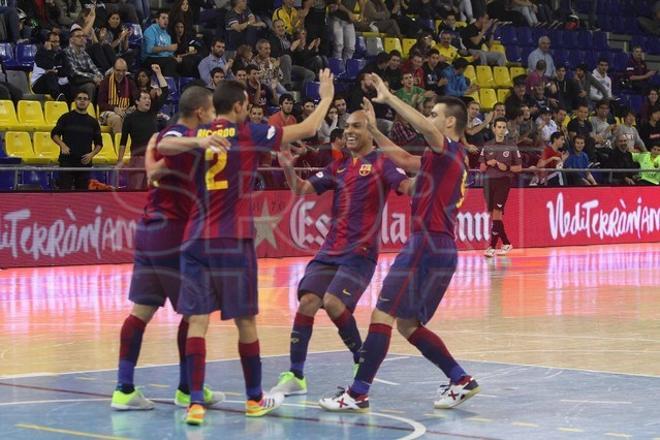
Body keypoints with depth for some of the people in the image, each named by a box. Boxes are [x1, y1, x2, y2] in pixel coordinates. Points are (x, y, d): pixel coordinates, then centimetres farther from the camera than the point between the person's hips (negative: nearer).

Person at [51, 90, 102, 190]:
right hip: (67, 161, -2)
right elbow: (54, 134, 5)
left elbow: (99, 143, 13)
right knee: (64, 189, -7)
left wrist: (91, 154, -5)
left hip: (84, 162, 2)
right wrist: (62, 145, -13)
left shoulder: (93, 122, 10)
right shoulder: (66, 118, 4)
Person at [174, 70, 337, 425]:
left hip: (196, 239, 3)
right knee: (245, 320, 10)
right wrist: (326, 97, 20)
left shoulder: (196, 136, 7)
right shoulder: (249, 135, -1)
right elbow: (307, 129, 5)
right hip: (233, 240, -3)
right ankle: (254, 399, 22)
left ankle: (195, 402, -10)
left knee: (197, 320, -1)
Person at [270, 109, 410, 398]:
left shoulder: (381, 162, -2)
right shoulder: (339, 166, 16)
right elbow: (301, 190, 13)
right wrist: (288, 168, -6)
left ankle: (362, 361, 2)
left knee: (333, 302, -21)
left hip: (360, 252, -6)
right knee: (307, 301, -7)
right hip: (330, 250, 6)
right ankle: (295, 376, -1)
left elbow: (407, 186, -17)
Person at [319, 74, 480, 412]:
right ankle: (461, 380, 13)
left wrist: (388, 98, -23)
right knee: (409, 324, 15)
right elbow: (405, 160, 32)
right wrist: (374, 130, 26)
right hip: (443, 248, 10)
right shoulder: (445, 157, 21)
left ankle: (358, 394, -10)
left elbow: (423, 126, -27)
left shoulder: (450, 150, -6)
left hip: (428, 245, -10)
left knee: (382, 315, -9)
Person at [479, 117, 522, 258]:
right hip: (489, 181, 4)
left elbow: (519, 167, 6)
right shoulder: (487, 146, 10)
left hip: (504, 181, -4)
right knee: (493, 214, 5)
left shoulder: (511, 147, 3)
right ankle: (506, 243, 20)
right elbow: (481, 168, 12)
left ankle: (492, 246, -14)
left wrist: (507, 168, -12)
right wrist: (488, 164, -9)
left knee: (496, 212, -15)